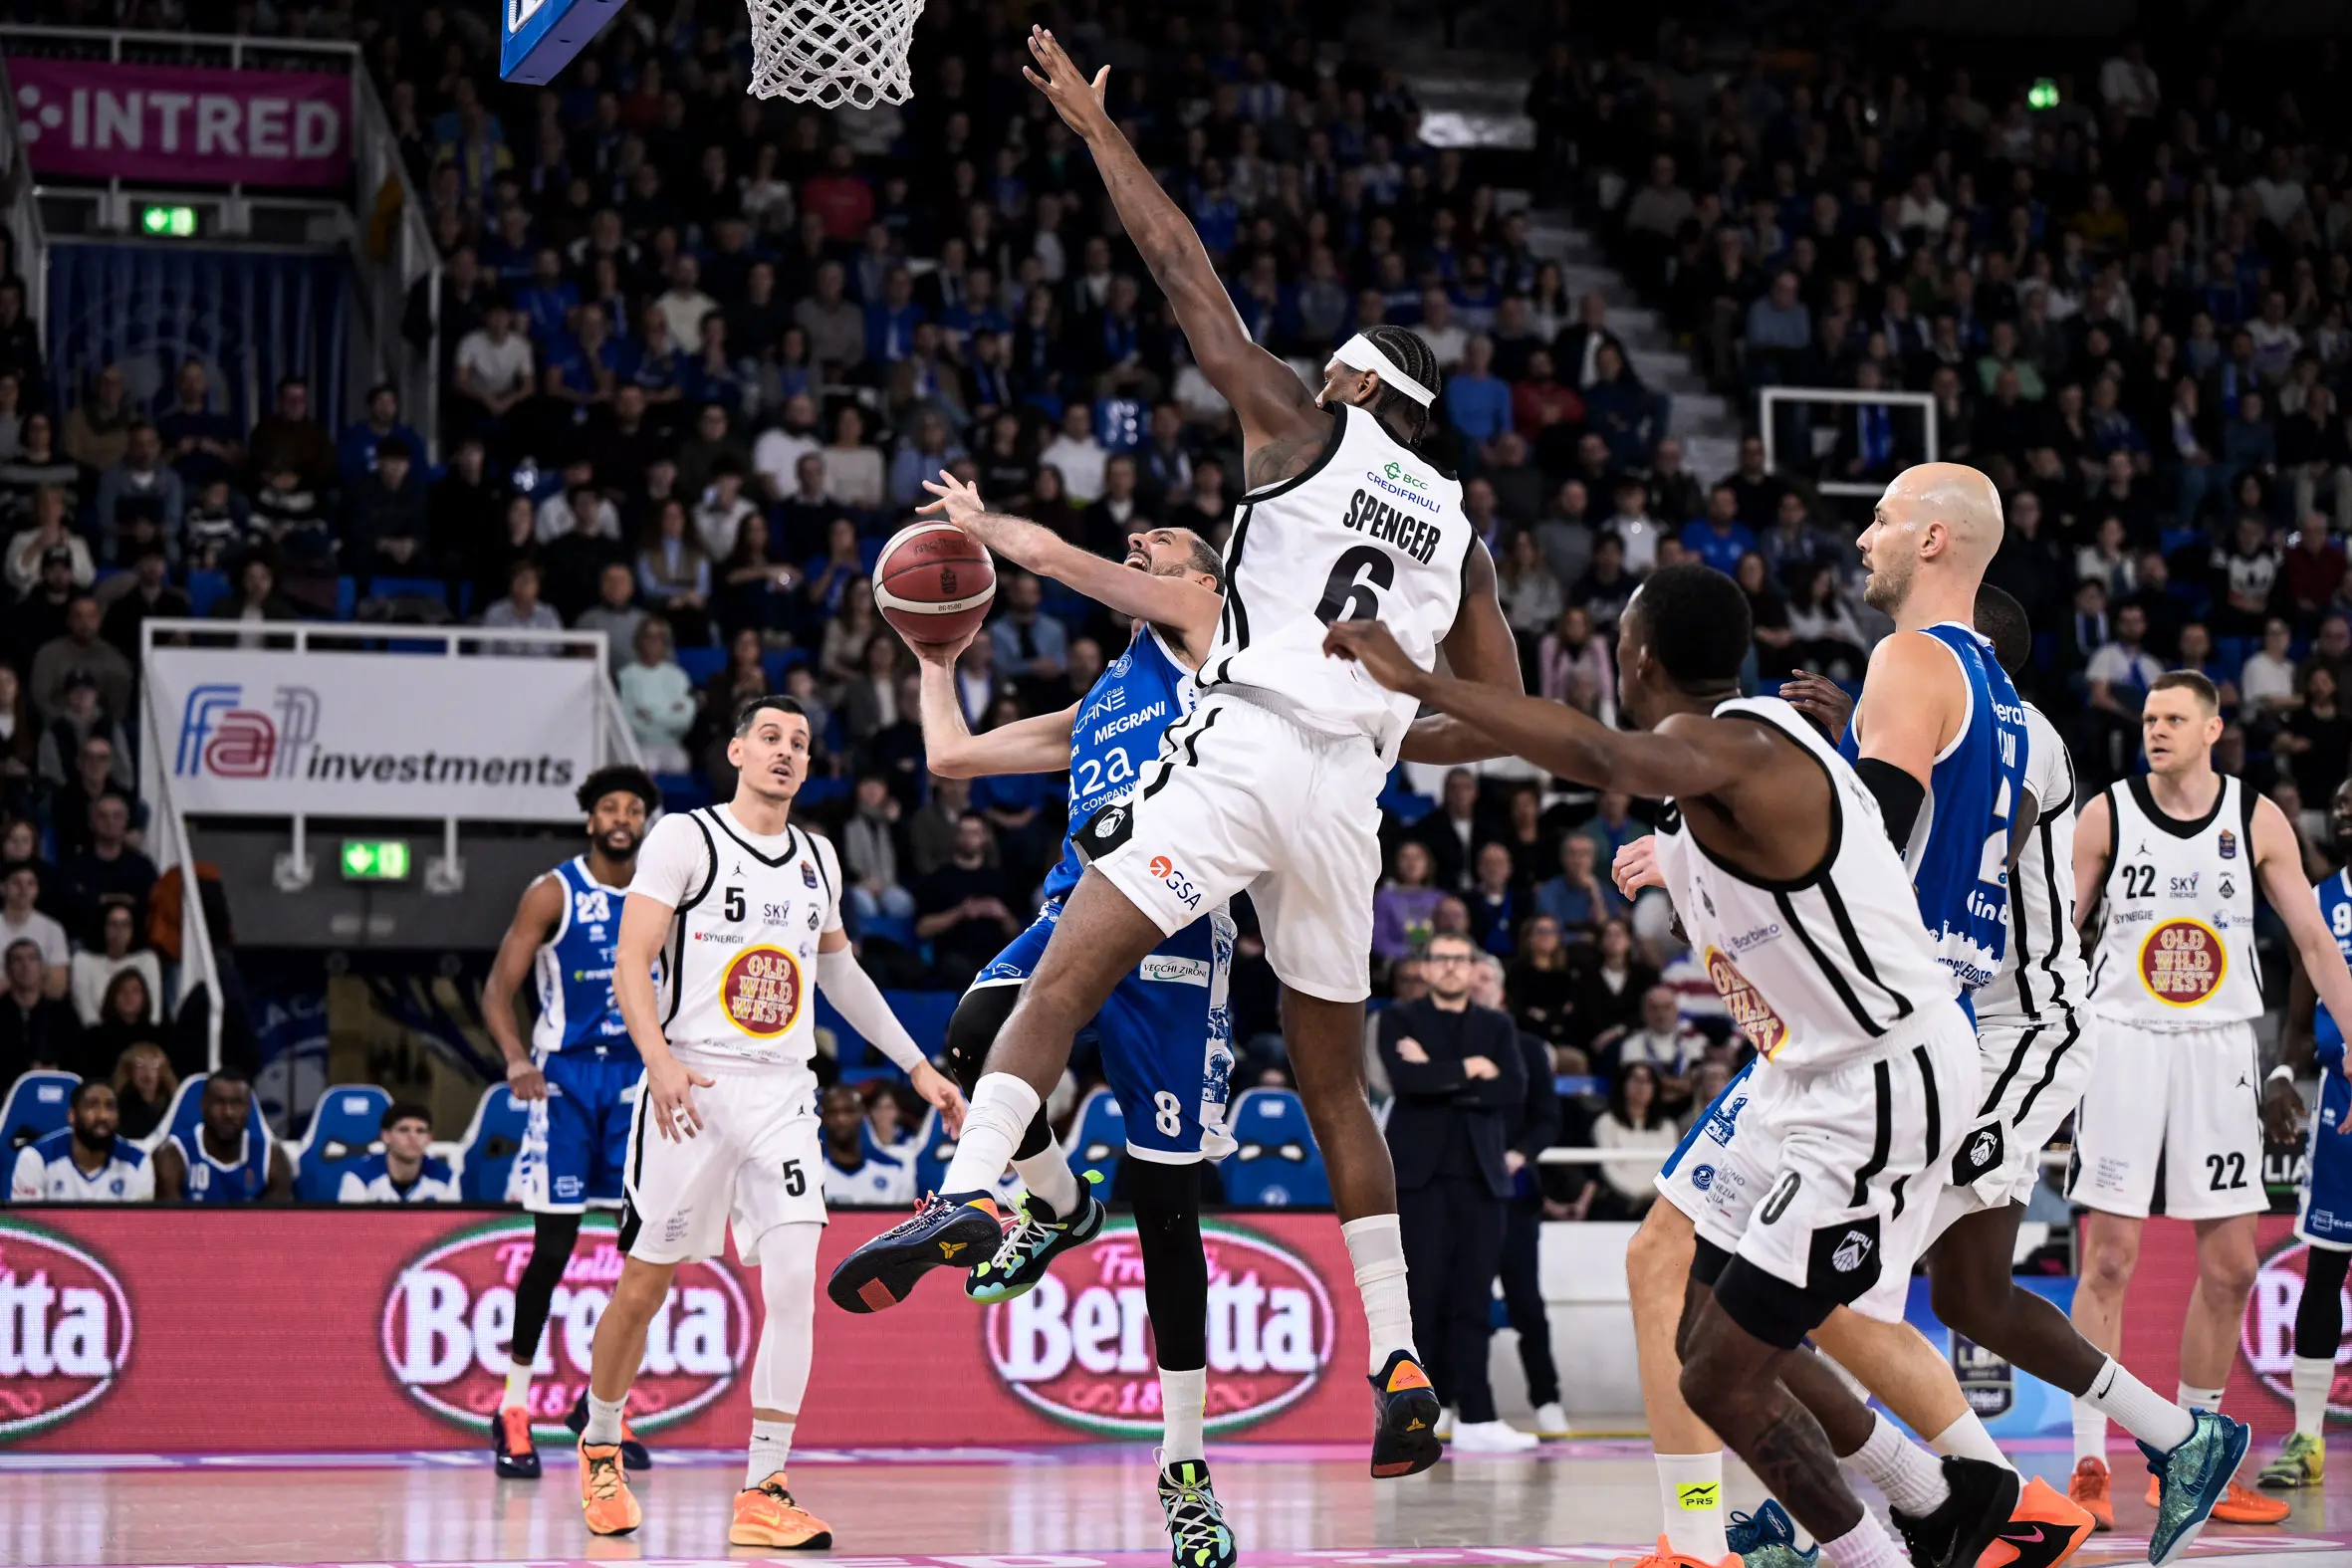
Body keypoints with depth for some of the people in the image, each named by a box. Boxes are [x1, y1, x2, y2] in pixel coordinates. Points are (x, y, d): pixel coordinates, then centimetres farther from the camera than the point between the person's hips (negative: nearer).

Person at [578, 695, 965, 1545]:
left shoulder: (816, 859, 15)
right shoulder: (684, 839, -3)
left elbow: (839, 969, 29)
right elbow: (632, 963, -9)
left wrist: (919, 1068, 27)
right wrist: (659, 1059, -26)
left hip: (782, 1093, 4)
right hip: (691, 1089, -4)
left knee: (793, 1284, -13)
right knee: (644, 1285, 5)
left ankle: (764, 1492, -10)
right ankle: (600, 1447, 30)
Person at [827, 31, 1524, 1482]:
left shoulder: (1304, 433, 8)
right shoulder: (1458, 531, 20)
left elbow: (1184, 267, 10)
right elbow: (1502, 716, 20)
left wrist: (1095, 127, 16)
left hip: (1240, 749, -5)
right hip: (1346, 791, 5)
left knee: (1069, 973, -11)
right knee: (1335, 1079, 15)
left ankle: (973, 1189, -36)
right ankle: (1404, 1373, 11)